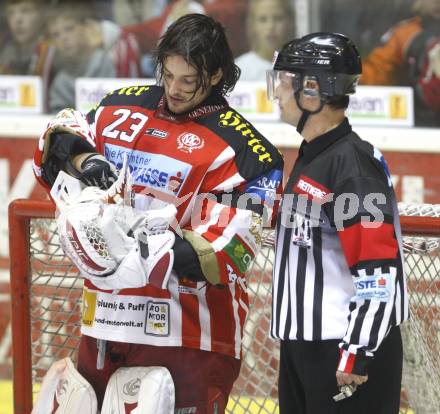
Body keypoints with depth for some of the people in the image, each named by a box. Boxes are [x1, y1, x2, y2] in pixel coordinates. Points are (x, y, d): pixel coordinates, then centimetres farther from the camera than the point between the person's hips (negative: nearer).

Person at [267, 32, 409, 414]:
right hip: (302, 343, 10)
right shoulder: (311, 156, 15)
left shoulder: (353, 164, -18)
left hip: (350, 349, -10)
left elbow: (379, 271, -23)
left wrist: (358, 353, -24)